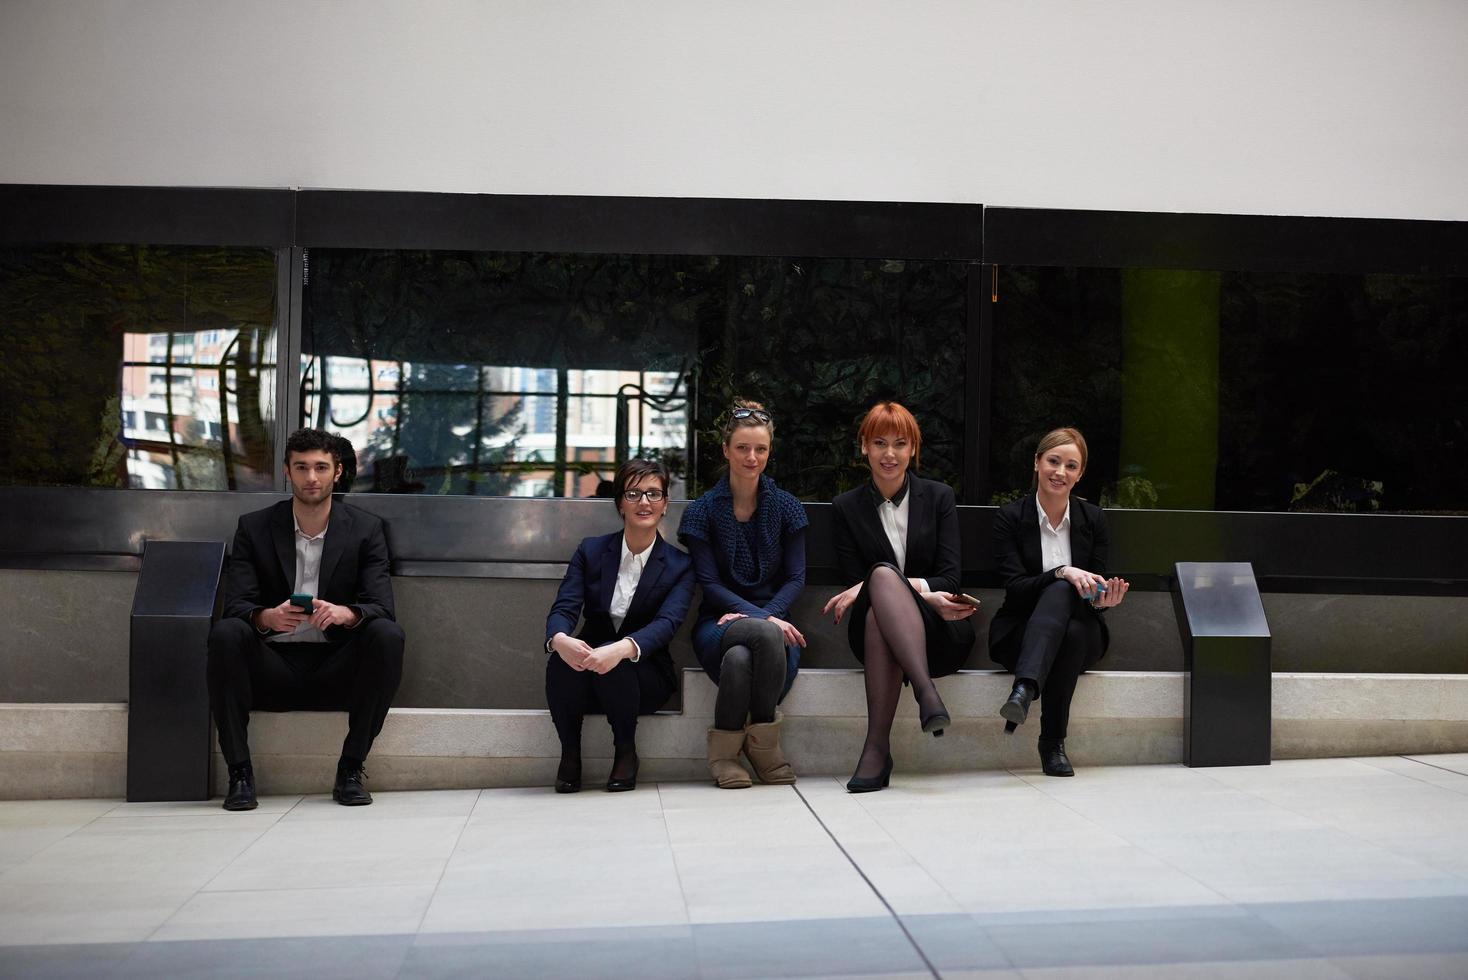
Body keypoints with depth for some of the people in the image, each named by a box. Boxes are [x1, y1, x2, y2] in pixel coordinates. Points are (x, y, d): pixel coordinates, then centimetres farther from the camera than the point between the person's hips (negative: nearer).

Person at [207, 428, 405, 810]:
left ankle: (351, 769, -18)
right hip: (273, 669, 0)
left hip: (336, 672, 0)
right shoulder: (254, 528, 2)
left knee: (387, 635, -28)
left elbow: (382, 606, -8)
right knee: (225, 633, -27)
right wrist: (267, 617, -31)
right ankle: (239, 771, -20)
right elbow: (235, 606, -6)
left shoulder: (365, 529, 2)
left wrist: (346, 613, -32)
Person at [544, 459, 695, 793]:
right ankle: (570, 753, -11)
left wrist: (622, 648, -41)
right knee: (562, 659, -32)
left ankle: (626, 751, -9)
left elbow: (667, 622, -19)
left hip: (645, 675, -1)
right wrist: (560, 639, -36)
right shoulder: (591, 551, 4)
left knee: (615, 664, -35)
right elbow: (564, 608, -9)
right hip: (586, 675, 1)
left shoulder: (680, 565, -2)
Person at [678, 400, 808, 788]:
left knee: (740, 658, -37)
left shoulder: (787, 508, 9)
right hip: (719, 622, -1)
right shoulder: (702, 511, 4)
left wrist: (769, 614, -15)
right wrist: (762, 619, -17)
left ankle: (726, 748, -12)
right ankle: (763, 740, -17)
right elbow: (708, 583, -2)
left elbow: (796, 577, 5)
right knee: (767, 636, -37)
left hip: (772, 621, 1)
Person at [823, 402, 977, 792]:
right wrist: (923, 593, -15)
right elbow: (852, 583, 1)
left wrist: (882, 585, -16)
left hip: (940, 634, 0)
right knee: (883, 573, -35)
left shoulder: (938, 497, 8)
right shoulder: (846, 507, 9)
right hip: (874, 629, 1)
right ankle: (925, 691, -49)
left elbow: (950, 577, -1)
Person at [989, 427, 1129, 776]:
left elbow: (1096, 587, 4)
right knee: (1060, 589, -35)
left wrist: (1103, 599, -20)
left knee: (1074, 632, -36)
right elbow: (1015, 587, -11)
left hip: (1080, 632, 2)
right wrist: (1063, 572, -27)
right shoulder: (1010, 517, -2)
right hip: (1020, 631, -2)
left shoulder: (1093, 518, 5)